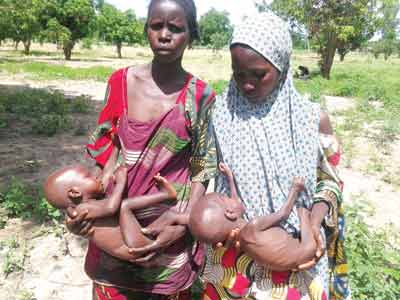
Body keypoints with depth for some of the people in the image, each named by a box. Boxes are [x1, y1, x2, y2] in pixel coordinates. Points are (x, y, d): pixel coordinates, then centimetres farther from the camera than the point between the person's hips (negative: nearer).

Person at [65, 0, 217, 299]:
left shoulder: (200, 96, -9)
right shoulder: (120, 82, -3)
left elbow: (202, 169, -6)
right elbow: (110, 148, 1)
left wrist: (182, 226, -16)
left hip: (171, 219, -2)